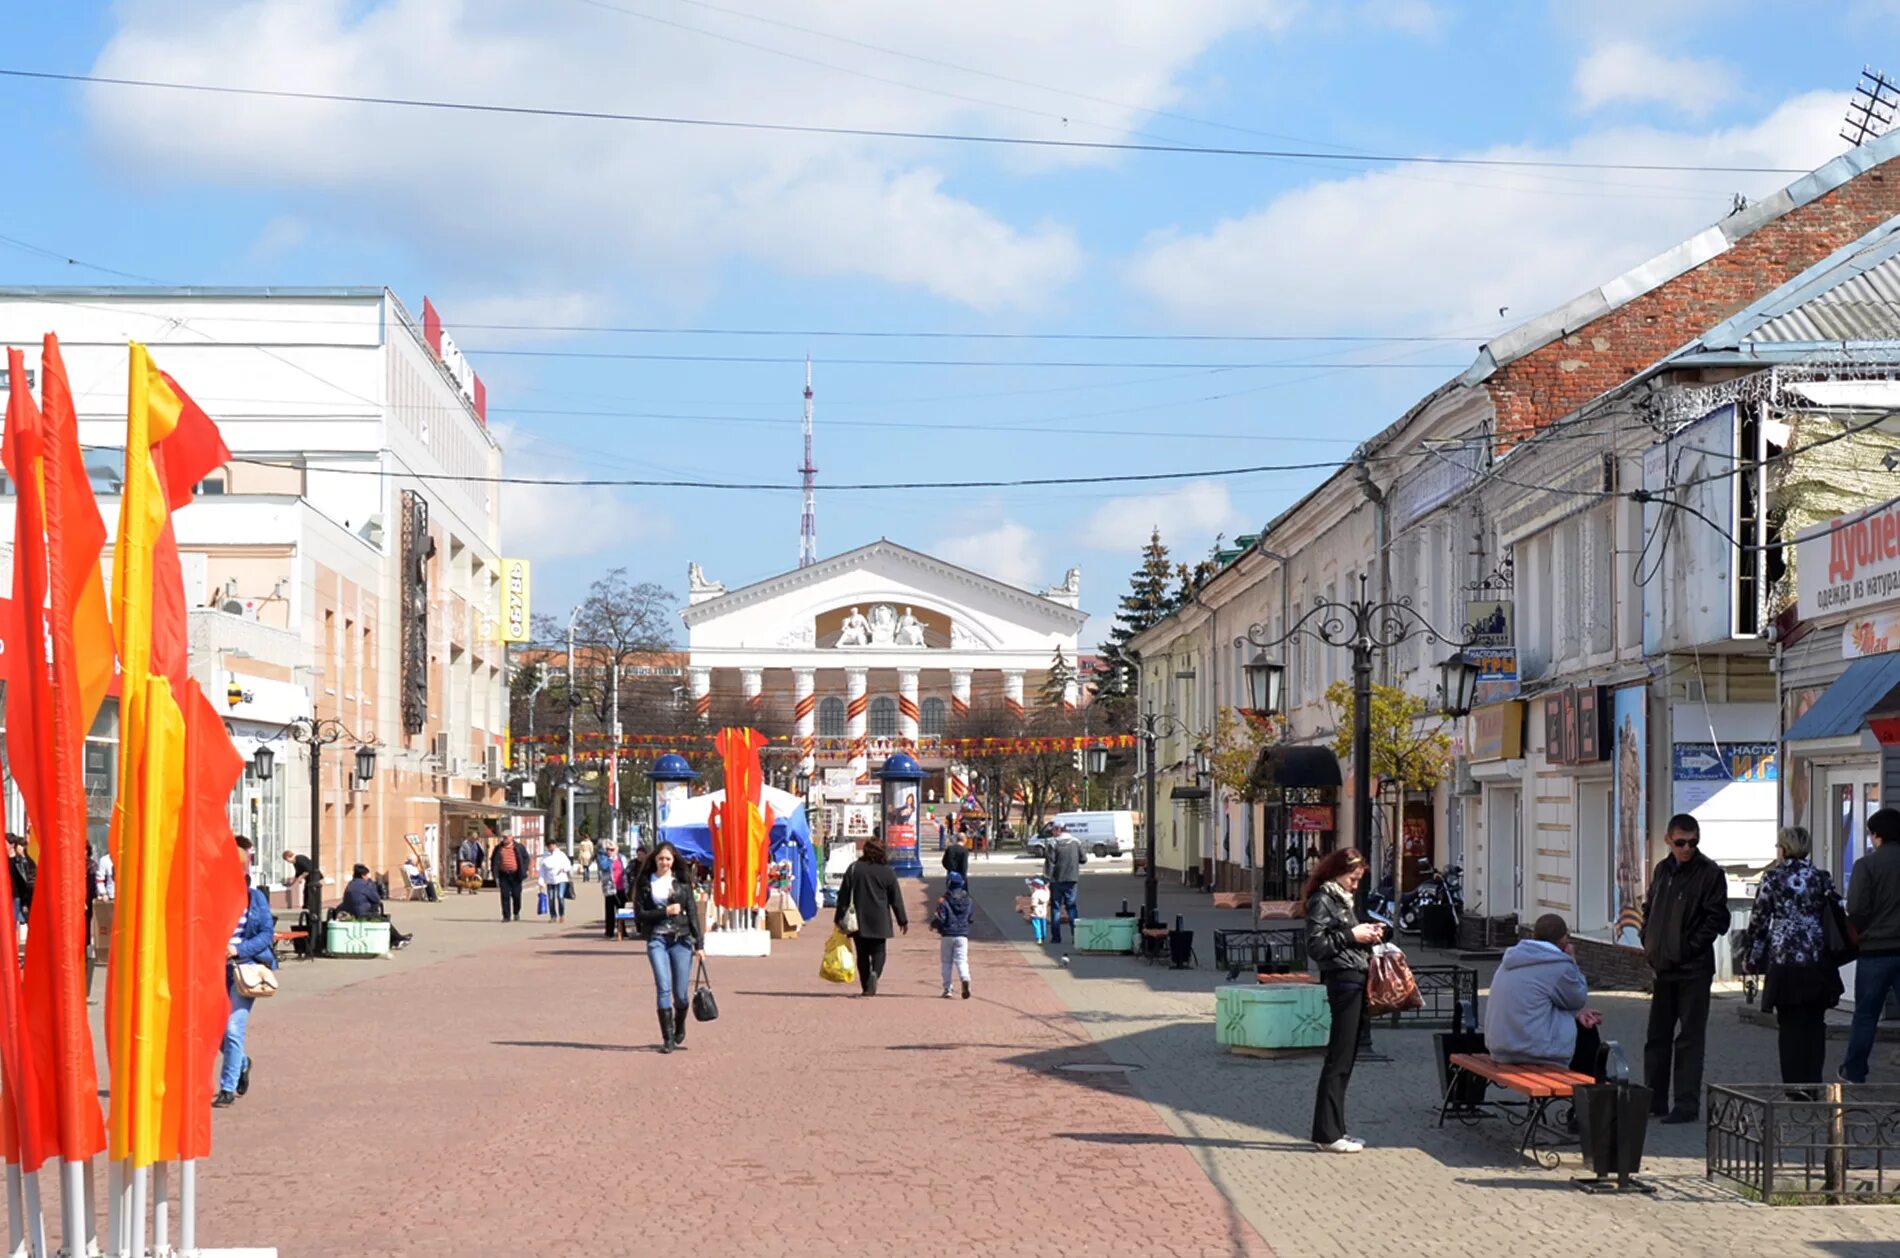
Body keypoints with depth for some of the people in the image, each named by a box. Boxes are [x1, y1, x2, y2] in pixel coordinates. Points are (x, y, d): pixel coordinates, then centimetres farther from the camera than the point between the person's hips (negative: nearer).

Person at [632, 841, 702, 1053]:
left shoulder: (682, 881, 6)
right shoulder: (645, 883, 5)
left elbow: (692, 911, 4)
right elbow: (640, 914, 1)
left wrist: (698, 942, 0)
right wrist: (665, 912, -11)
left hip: (681, 939, 1)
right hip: (657, 940, -1)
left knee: (681, 992, 2)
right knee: (663, 988, -12)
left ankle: (679, 1030, 29)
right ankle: (667, 1039, -7)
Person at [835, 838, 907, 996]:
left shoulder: (854, 868, 1)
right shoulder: (887, 871, -2)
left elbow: (844, 895, 3)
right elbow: (896, 898, 2)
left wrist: (839, 917, 9)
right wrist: (903, 920, 10)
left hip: (859, 920, 1)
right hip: (880, 921, -1)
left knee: (862, 954, 9)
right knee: (878, 951, 6)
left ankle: (866, 987, 6)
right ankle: (875, 973, -23)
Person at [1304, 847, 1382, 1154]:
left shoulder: (1342, 899, 20)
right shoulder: (1322, 901, -8)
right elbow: (1316, 946, -16)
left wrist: (1367, 937, 11)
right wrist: (1351, 936, -14)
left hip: (1355, 980, 10)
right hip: (1342, 980, -10)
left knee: (1345, 1059, 11)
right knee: (1339, 1059, -9)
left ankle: (1334, 1131, 16)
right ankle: (1327, 1134, -7)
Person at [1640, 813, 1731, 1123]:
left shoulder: (1710, 873, -8)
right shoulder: (1662, 870, 11)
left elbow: (1717, 920, -11)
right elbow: (1649, 909, 21)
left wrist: (1689, 948, -15)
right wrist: (1648, 944, 7)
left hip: (1693, 970, -7)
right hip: (1661, 968, 7)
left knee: (1689, 1039, -2)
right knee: (1657, 1036, 12)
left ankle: (1687, 1103, 2)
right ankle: (1653, 1100, 19)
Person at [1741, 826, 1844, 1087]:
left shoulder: (1773, 878, -4)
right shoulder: (1822, 878, 5)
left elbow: (1759, 920, -1)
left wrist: (1750, 957, 9)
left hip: (1785, 961, -3)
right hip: (1818, 961, 3)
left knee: (1791, 1026, 2)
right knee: (1815, 1024, 9)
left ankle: (1794, 1083, 1)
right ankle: (1813, 1082, 10)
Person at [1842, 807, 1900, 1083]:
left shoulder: (1867, 865, -11)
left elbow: (1857, 910, -13)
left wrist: (1856, 935, 6)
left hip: (1876, 949, -3)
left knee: (1865, 1014, 8)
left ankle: (1854, 1072, 15)